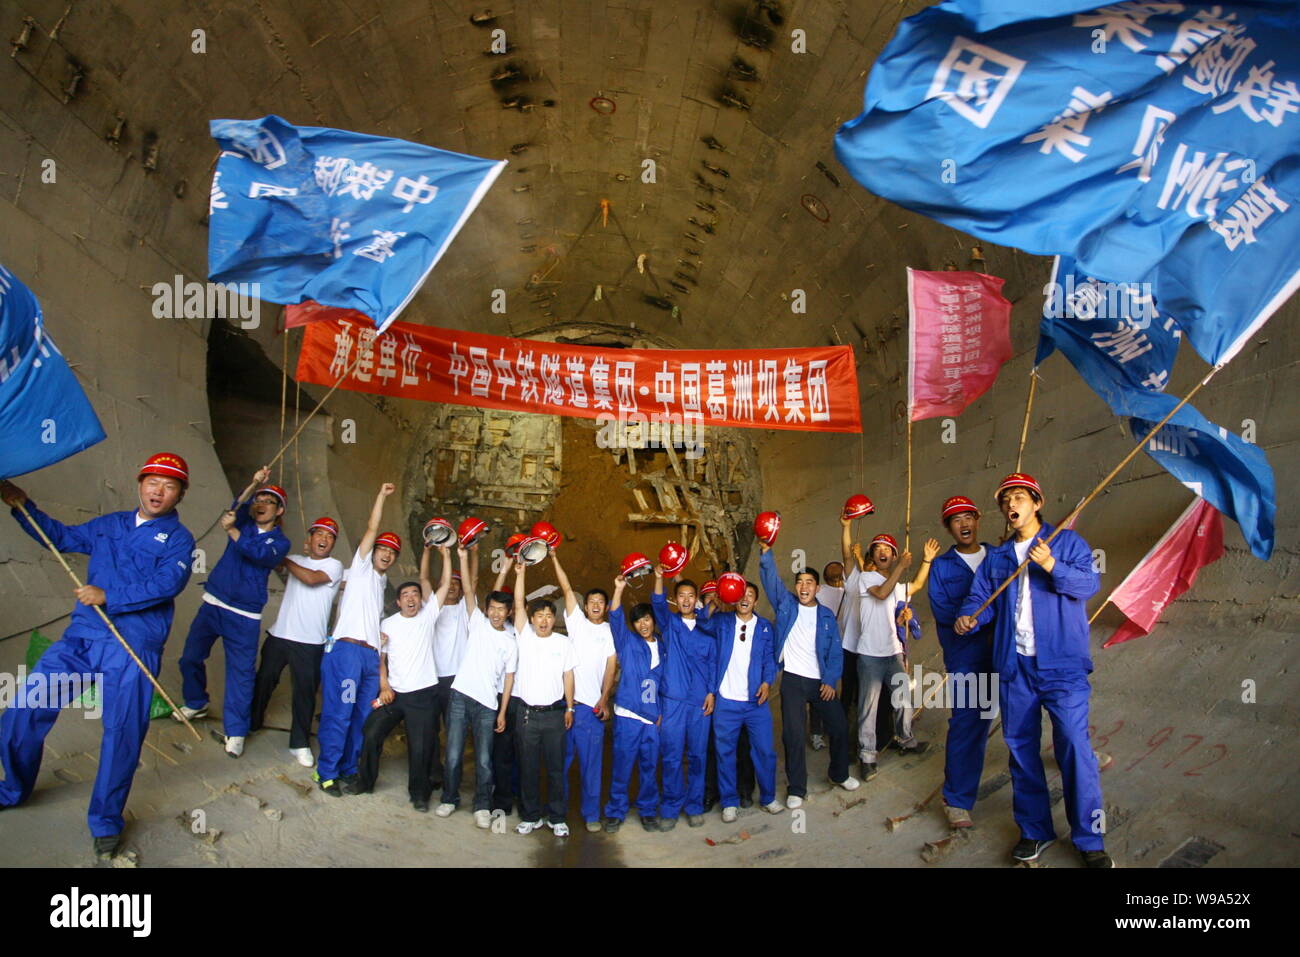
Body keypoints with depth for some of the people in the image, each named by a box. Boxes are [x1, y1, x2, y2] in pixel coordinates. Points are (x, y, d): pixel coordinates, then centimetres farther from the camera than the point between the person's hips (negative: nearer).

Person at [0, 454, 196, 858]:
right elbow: (62, 537, 28)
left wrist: (108, 596, -20)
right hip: (81, 637, 5)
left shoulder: (178, 539, -1)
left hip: (132, 649, -4)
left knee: (123, 733, -3)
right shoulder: (109, 525, 15)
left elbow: (167, 583, -16)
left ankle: (106, 822, 16)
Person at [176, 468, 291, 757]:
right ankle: (196, 703, 37)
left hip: (244, 616, -4)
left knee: (241, 671, -4)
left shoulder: (280, 542, -1)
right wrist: (254, 485, -33)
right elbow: (238, 507, -15)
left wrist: (232, 530, -30)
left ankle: (235, 731, 4)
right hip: (213, 604, 4)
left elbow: (258, 554, -22)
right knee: (190, 658, 12)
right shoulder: (243, 524, 8)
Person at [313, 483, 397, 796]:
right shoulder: (362, 567, 7)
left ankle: (348, 770, 16)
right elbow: (371, 529, -1)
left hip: (371, 655, 7)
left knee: (362, 718, 6)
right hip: (346, 650, -7)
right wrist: (382, 495, 1)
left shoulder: (382, 581, 26)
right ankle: (326, 771, 4)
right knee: (338, 714, -6)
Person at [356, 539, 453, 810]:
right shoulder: (388, 624, 6)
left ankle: (419, 793, 16)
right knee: (371, 734, 2)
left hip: (423, 693, -2)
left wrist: (444, 552, -9)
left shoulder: (428, 616, 1)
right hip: (393, 693, 2)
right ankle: (364, 783, 23)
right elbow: (380, 657, 7)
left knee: (420, 747, -1)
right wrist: (384, 686, -5)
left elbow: (445, 583, -4)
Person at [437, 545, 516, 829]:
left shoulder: (511, 642, 8)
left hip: (488, 705, 0)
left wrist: (503, 712, 2)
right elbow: (469, 590, -2)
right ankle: (449, 799, 20)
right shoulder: (478, 623, 7)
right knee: (453, 754, 1)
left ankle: (482, 807, 14)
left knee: (484, 760, 1)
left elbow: (509, 678, 8)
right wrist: (464, 558, -11)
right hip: (461, 696, 0)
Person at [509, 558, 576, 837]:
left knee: (555, 767, 6)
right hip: (527, 712, 0)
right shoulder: (524, 636, 3)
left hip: (554, 712, 0)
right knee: (528, 767, 7)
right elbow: (518, 604, -6)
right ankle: (530, 816, 19)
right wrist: (520, 571, -13)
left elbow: (568, 676, 7)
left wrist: (569, 707, 3)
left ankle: (557, 817, 16)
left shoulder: (564, 643, 5)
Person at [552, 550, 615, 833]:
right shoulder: (576, 621, 10)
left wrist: (604, 699, -8)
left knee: (591, 761, 3)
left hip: (593, 704, 0)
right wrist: (554, 559, -3)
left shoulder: (611, 632, 10)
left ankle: (591, 813, 12)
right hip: (566, 700, 1)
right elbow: (567, 589, 3)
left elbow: (611, 666, 3)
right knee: (562, 758, 8)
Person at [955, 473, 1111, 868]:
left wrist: (1053, 566, -24)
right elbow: (981, 597, 8)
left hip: (1062, 664, -5)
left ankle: (1090, 839, 2)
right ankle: (1035, 831, 23)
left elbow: (1090, 583, -9)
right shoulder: (996, 557, 16)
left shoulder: (1067, 541, 4)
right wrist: (969, 618, -12)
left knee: (1074, 746, -10)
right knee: (1020, 748, 10)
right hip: (1015, 665, 5)